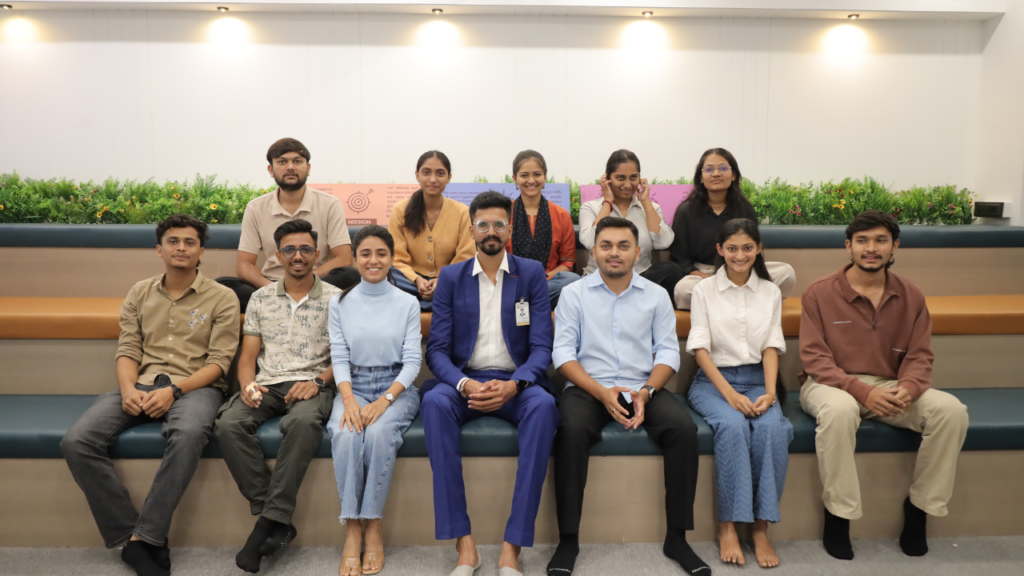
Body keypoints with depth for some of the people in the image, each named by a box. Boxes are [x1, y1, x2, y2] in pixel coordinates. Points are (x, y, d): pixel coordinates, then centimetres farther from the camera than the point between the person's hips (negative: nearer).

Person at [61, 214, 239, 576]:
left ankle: (142, 539, -27)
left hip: (195, 386, -4)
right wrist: (128, 388, -10)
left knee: (189, 434, -39)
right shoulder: (139, 294, 18)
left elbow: (219, 361, -2)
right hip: (142, 384, 4)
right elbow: (127, 350, 11)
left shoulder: (221, 298, 5)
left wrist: (174, 391, -15)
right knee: (76, 441, -21)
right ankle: (128, 535, -16)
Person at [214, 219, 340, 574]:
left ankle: (270, 521, -29)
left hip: (312, 385, -3)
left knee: (304, 421, -38)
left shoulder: (335, 299, 6)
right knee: (228, 425, -28)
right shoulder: (261, 298, 15)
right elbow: (247, 356, 13)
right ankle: (277, 521, -22)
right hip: (266, 385, 3)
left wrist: (318, 381, -15)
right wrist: (248, 385, -8)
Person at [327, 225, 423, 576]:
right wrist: (349, 400, -16)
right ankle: (352, 530, -19)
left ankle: (373, 527, -17)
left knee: (379, 432, -32)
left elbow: (412, 361, -2)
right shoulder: (341, 304, 9)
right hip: (353, 387, 1)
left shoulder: (408, 304, 4)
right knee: (345, 435, -30)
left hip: (396, 388, -1)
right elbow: (339, 358, 2)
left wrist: (385, 400, -17)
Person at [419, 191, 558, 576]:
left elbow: (541, 346, -1)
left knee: (543, 404, -34)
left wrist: (513, 385, -21)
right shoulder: (451, 277, 8)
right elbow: (437, 349, 1)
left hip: (515, 382, 0)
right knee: (435, 402, -32)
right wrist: (464, 384, -19)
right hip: (464, 381, 1)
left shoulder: (532, 273, 6)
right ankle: (464, 543, -28)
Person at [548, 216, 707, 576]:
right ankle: (568, 539, -18)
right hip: (589, 387, -2)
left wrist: (646, 393, -14)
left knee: (683, 428, -25)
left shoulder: (656, 295, 11)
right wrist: (602, 393, -16)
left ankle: (677, 537, -10)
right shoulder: (573, 294, 5)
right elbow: (563, 352, -2)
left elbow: (668, 351, 4)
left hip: (643, 388, 2)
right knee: (572, 430, -33)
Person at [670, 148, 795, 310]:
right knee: (682, 289, -39)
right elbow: (679, 258, -1)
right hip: (700, 274, -2)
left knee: (786, 272, -22)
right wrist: (707, 279, -18)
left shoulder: (745, 209, 9)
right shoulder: (686, 211, 2)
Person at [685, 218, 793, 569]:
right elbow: (700, 347, -4)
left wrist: (769, 392, -13)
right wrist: (730, 394, -17)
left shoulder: (770, 292, 12)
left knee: (772, 428, -30)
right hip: (713, 380, -2)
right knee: (732, 426, -33)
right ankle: (727, 526, -22)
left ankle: (761, 528, -20)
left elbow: (771, 347, 5)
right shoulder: (704, 290, 4)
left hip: (757, 379, 2)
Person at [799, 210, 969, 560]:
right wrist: (862, 390, -25)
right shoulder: (819, 293, -5)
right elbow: (814, 358, -10)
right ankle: (837, 513, -20)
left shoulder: (911, 297, 7)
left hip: (890, 388, 4)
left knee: (951, 410, -20)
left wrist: (908, 388, -20)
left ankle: (920, 505, -1)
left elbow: (920, 356, 4)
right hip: (833, 385, -4)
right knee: (839, 410, -38)